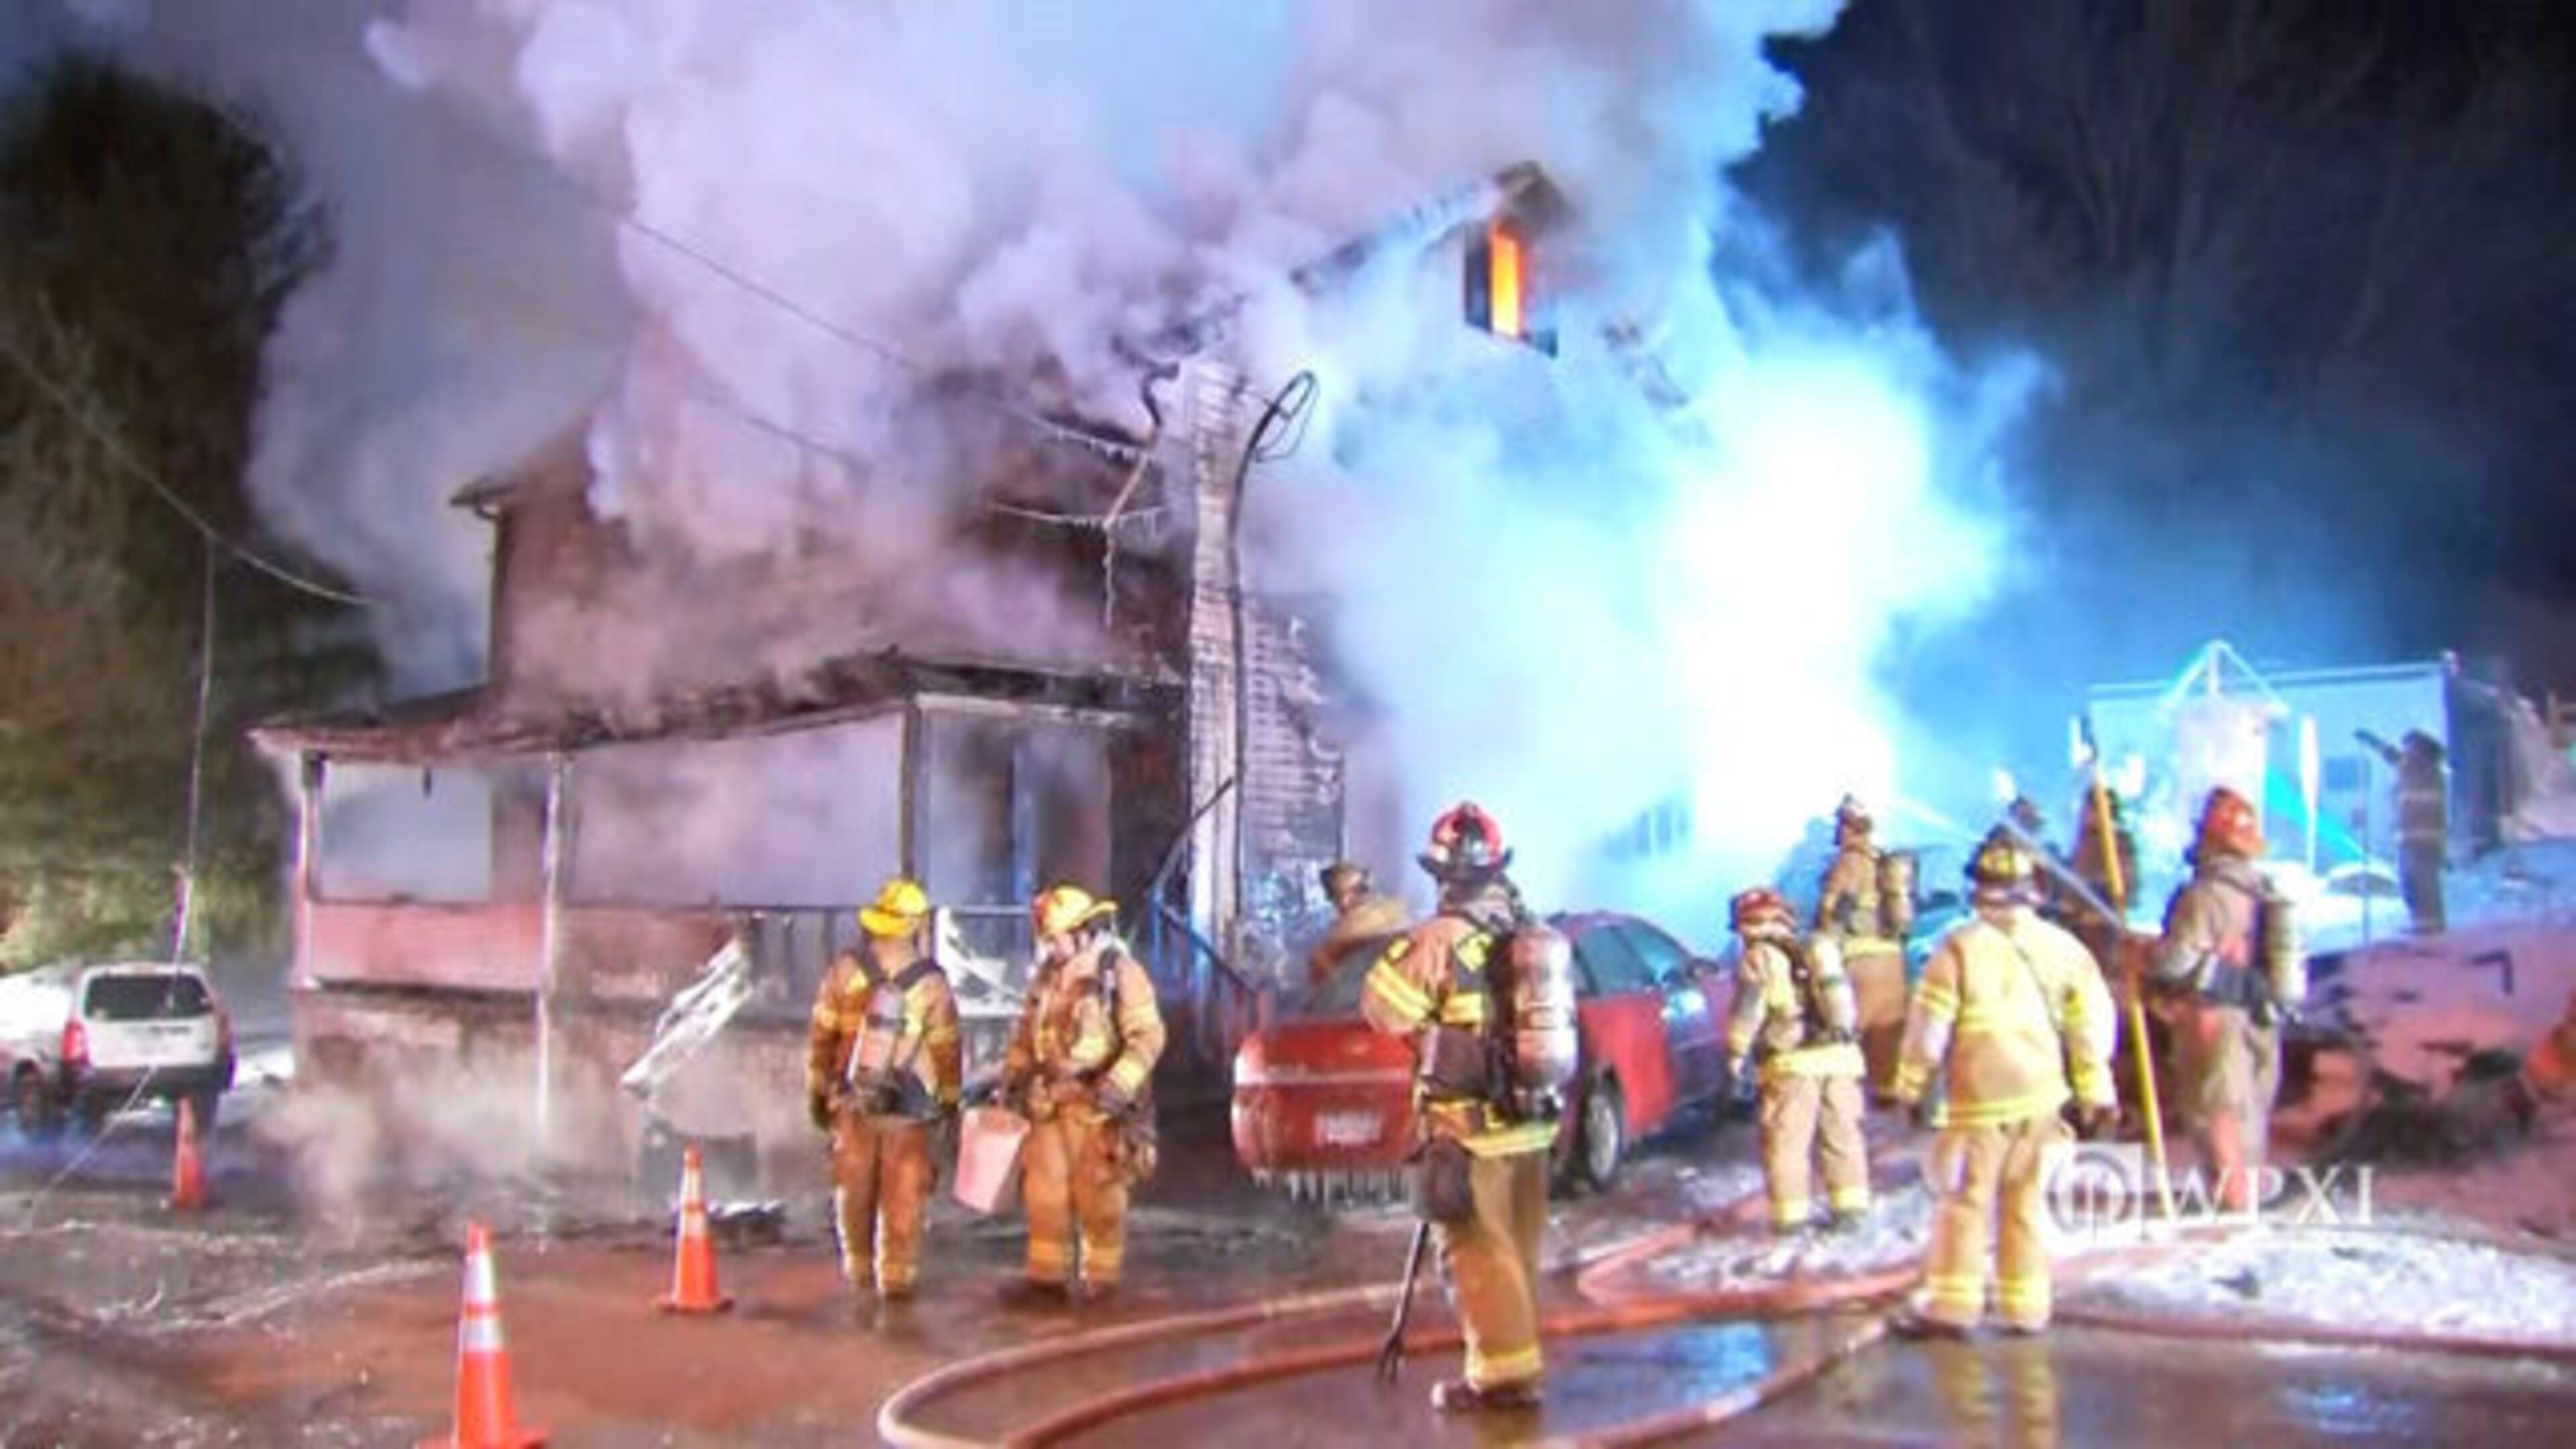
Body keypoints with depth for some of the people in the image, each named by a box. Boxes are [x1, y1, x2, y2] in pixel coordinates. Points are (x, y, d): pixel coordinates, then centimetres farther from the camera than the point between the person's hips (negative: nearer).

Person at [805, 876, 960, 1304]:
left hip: (852, 1103, 2)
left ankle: (859, 1270, 25)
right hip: (909, 1109, -2)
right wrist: (950, 1101, 11)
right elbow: (946, 1049, -2)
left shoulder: (845, 970, -5)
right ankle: (897, 1275, 7)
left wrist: (816, 1090, 11)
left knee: (854, 1191, 14)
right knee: (903, 1197, 6)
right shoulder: (932, 983, -8)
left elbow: (820, 1037, 0)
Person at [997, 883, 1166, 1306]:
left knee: (1097, 1195, 1)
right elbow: (1028, 1029, 21)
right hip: (1050, 1101, 6)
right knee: (1044, 1190, 7)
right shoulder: (1049, 974, 11)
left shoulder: (1119, 971, -10)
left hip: (1097, 1103, -6)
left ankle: (1101, 1277, 13)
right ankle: (1047, 1276, 15)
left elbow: (1148, 1035, -15)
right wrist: (1014, 1070, 8)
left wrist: (1119, 1085, -24)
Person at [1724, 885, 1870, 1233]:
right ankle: (1850, 1207, 17)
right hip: (1840, 1056, 7)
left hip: (1793, 1064, -6)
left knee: (1787, 1141, 1)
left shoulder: (1760, 959, -3)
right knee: (1842, 1135, 13)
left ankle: (1790, 1214, 3)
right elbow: (1844, 1004, 25)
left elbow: (1747, 1010, -12)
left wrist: (1736, 1052, -5)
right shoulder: (1816, 953, 19)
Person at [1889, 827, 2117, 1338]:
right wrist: (2095, 1092, 13)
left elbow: (1929, 1024, -5)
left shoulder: (1961, 946, -9)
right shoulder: (2060, 945, 3)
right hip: (2043, 1096, 4)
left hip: (1980, 1100, -4)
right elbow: (2092, 1023, 6)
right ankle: (2026, 1306, 15)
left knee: (1965, 1199, 3)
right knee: (2027, 1200, 11)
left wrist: (1912, 1085, 7)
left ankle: (1952, 1303, 4)